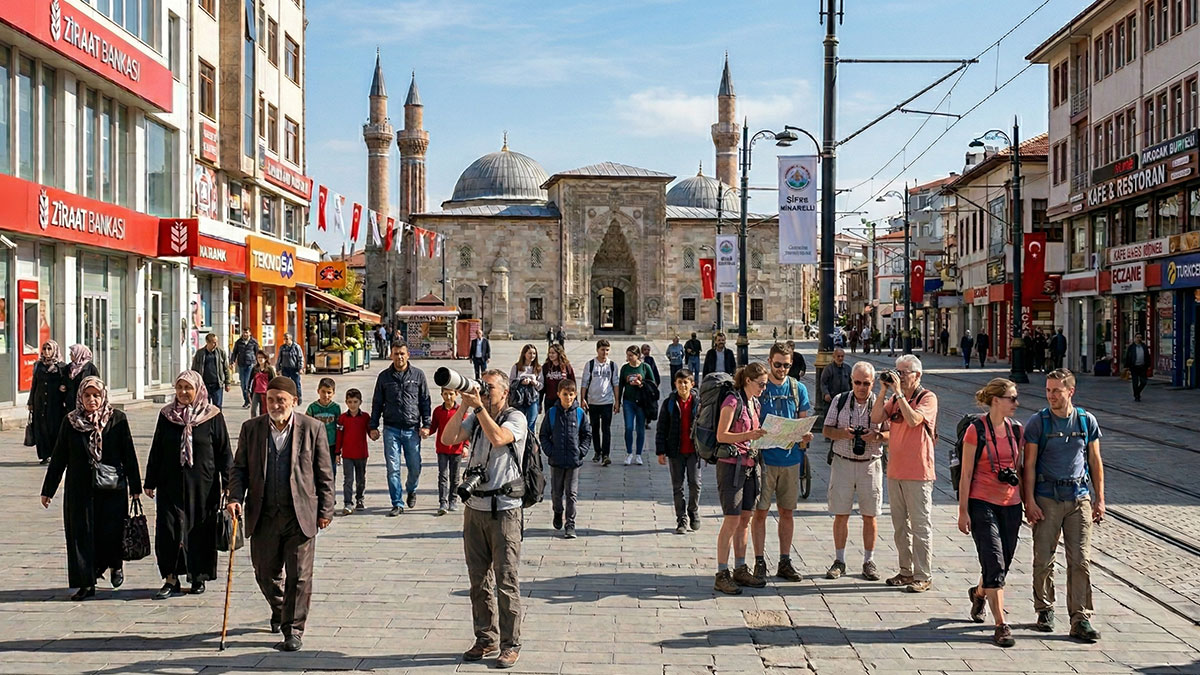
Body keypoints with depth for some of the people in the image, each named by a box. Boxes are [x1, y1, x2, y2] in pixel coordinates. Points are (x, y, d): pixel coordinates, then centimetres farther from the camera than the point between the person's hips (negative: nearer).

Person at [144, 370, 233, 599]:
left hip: (202, 484, -2)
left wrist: (228, 482, -4)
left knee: (200, 530, 4)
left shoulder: (213, 416, -2)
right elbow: (156, 450, 11)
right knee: (168, 528, -4)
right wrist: (150, 482, 10)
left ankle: (198, 576, 20)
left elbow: (224, 451, 0)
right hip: (171, 483, 2)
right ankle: (171, 579, 5)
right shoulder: (166, 415, 6)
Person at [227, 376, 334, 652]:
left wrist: (325, 510, 1)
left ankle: (293, 630, 9)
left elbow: (324, 473, 2)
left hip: (301, 515, -3)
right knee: (265, 572, 13)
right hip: (263, 515, 3)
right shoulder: (251, 428, 6)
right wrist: (235, 497, -8)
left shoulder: (312, 428, -1)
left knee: (299, 575, -2)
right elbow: (239, 468, 9)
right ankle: (279, 610, 41)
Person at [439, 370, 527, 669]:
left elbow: (498, 438, -24)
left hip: (504, 509, -6)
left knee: (506, 581, -2)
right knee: (479, 580, 11)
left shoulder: (515, 418, -4)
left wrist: (479, 407, -18)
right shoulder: (474, 419, 12)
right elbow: (449, 437, -3)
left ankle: (510, 645, 6)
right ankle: (486, 640, 22)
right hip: (475, 507, 6)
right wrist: (464, 406, -9)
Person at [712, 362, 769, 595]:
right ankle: (722, 575, -3)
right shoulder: (733, 401, -11)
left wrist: (766, 435, 3)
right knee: (732, 520, -8)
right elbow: (721, 435, -17)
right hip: (731, 465, -8)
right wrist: (748, 435, -28)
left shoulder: (754, 403, 15)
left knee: (745, 519, 10)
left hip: (749, 465, 8)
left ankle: (740, 570, 18)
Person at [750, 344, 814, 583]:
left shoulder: (799, 389, 9)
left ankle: (785, 562, 17)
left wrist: (805, 437, -10)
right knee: (760, 511, 0)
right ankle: (760, 561, 9)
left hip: (791, 457, 3)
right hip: (764, 457, -3)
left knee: (787, 511, 9)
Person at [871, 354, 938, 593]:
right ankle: (906, 571, 22)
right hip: (895, 470, 7)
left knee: (920, 525, -3)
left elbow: (913, 420, -22)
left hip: (918, 474, -7)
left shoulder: (928, 398, -6)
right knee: (900, 525, 12)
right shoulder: (895, 399, 12)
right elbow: (876, 418, 1)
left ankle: (923, 576, 2)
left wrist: (899, 393, -18)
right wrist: (883, 391, -5)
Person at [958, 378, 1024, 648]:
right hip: (983, 503, -6)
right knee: (995, 565, -10)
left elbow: (1018, 467, 16)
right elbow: (966, 474, -7)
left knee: (1002, 564, 13)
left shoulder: (1016, 429, 8)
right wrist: (963, 511, -9)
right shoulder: (976, 430, -9)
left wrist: (1027, 502, 14)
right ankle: (1002, 625, -6)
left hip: (1010, 504, 6)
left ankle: (979, 593, 44)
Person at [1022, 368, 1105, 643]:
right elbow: (1029, 465, -2)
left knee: (1081, 561, -3)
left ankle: (1080, 619, 2)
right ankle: (1045, 610, 22)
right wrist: (1029, 501, -9)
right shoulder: (1037, 422, -2)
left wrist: (1099, 499, 8)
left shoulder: (1087, 421, 6)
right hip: (1047, 498, -1)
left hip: (1080, 497, 2)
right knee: (1043, 559, 4)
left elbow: (1095, 462, 12)